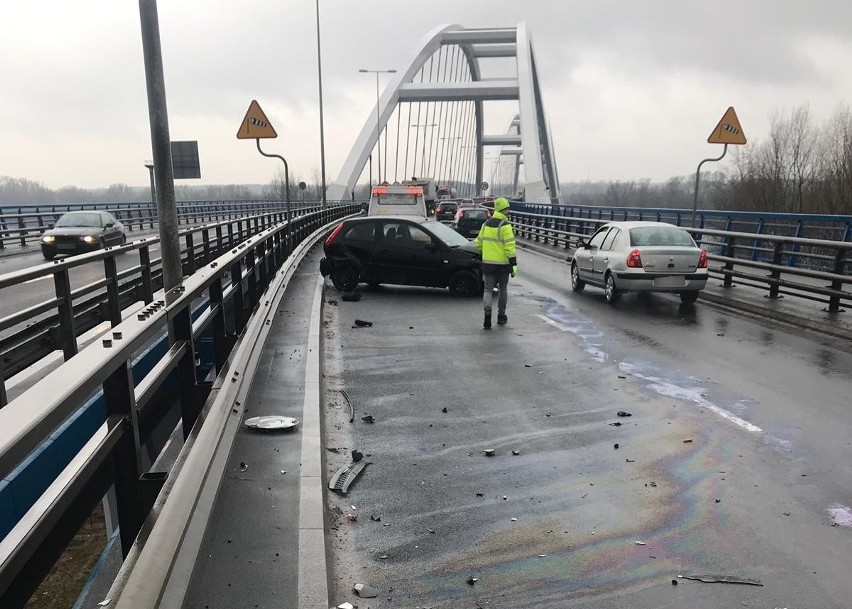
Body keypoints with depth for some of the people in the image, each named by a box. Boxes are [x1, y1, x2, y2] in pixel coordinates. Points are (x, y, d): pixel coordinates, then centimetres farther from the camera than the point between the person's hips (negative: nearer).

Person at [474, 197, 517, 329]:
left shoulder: (486, 223, 7)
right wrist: (514, 264, -15)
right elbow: (510, 246, -18)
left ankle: (487, 311, -20)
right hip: (502, 263, -4)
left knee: (488, 289, 6)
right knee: (503, 289, 13)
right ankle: (501, 316, 22)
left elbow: (478, 243, 15)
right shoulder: (505, 225, -13)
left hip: (488, 263, 4)